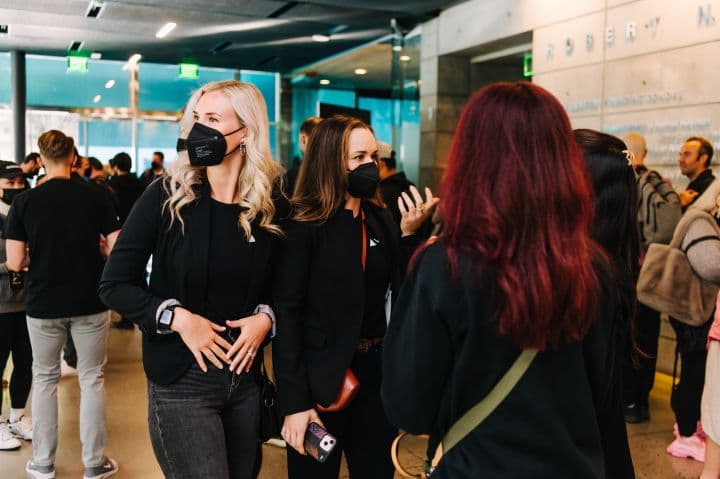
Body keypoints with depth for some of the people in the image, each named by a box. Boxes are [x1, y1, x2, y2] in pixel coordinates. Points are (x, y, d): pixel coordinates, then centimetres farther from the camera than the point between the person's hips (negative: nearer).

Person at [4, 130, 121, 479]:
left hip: (43, 305, 0)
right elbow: (116, 249, -7)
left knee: (45, 379, 16)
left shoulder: (24, 201, -6)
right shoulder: (93, 197, -6)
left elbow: (15, 263, -8)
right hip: (89, 303, 0)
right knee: (91, 379, 10)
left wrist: (38, 255, 12)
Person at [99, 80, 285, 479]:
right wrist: (177, 317, -18)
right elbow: (114, 285, -6)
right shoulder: (166, 196, -9)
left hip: (245, 378, 4)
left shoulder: (270, 204, -1)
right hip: (181, 381, -4)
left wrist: (265, 316, -9)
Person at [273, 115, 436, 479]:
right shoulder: (303, 226, -13)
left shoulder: (380, 219, 4)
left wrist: (409, 233, -10)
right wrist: (294, 403, -18)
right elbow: (286, 315, -15)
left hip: (377, 373, 6)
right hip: (320, 379, -5)